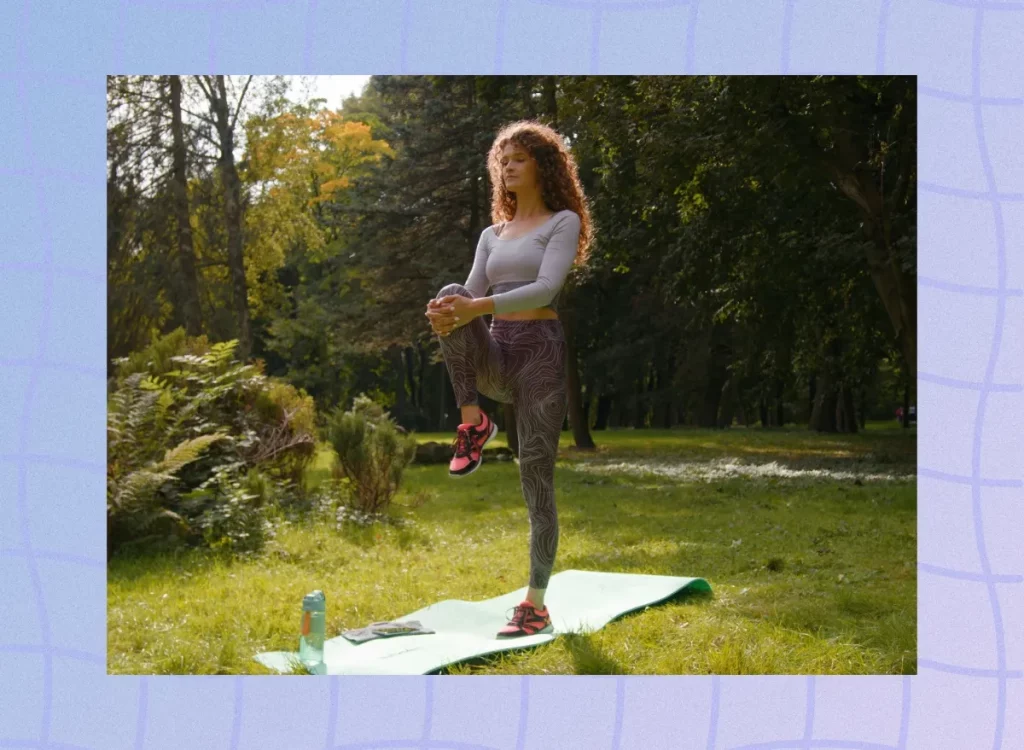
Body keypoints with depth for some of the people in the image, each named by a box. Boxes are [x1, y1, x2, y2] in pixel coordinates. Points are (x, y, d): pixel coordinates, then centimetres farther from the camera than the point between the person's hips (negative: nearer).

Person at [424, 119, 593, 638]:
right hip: (495, 357, 4)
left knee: (536, 478, -8)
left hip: (541, 352, -4)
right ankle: (473, 422, -20)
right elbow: (471, 295, 7)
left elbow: (546, 289, -13)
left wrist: (479, 307, -27)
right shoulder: (491, 235, 20)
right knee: (451, 296, -26)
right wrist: (448, 311, -19)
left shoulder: (564, 222, 3)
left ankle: (536, 605, -3)